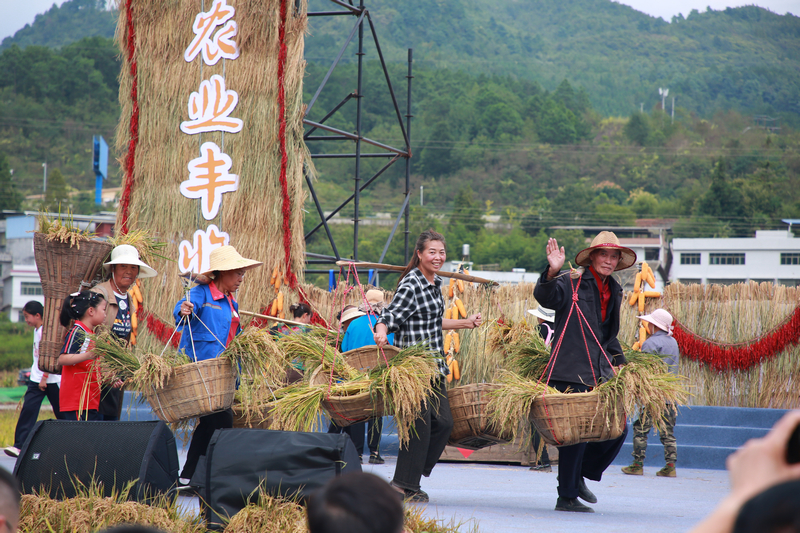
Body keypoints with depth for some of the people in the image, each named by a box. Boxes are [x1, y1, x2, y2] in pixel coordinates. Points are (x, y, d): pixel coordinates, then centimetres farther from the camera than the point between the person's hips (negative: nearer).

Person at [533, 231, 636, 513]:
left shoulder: (614, 291, 16)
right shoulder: (571, 283, -7)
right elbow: (545, 296, -28)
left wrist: (620, 362, 19)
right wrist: (553, 272, -45)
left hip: (601, 372, 7)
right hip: (572, 371, -7)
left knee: (617, 429, 5)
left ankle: (581, 476, 24)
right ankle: (566, 497, 5)